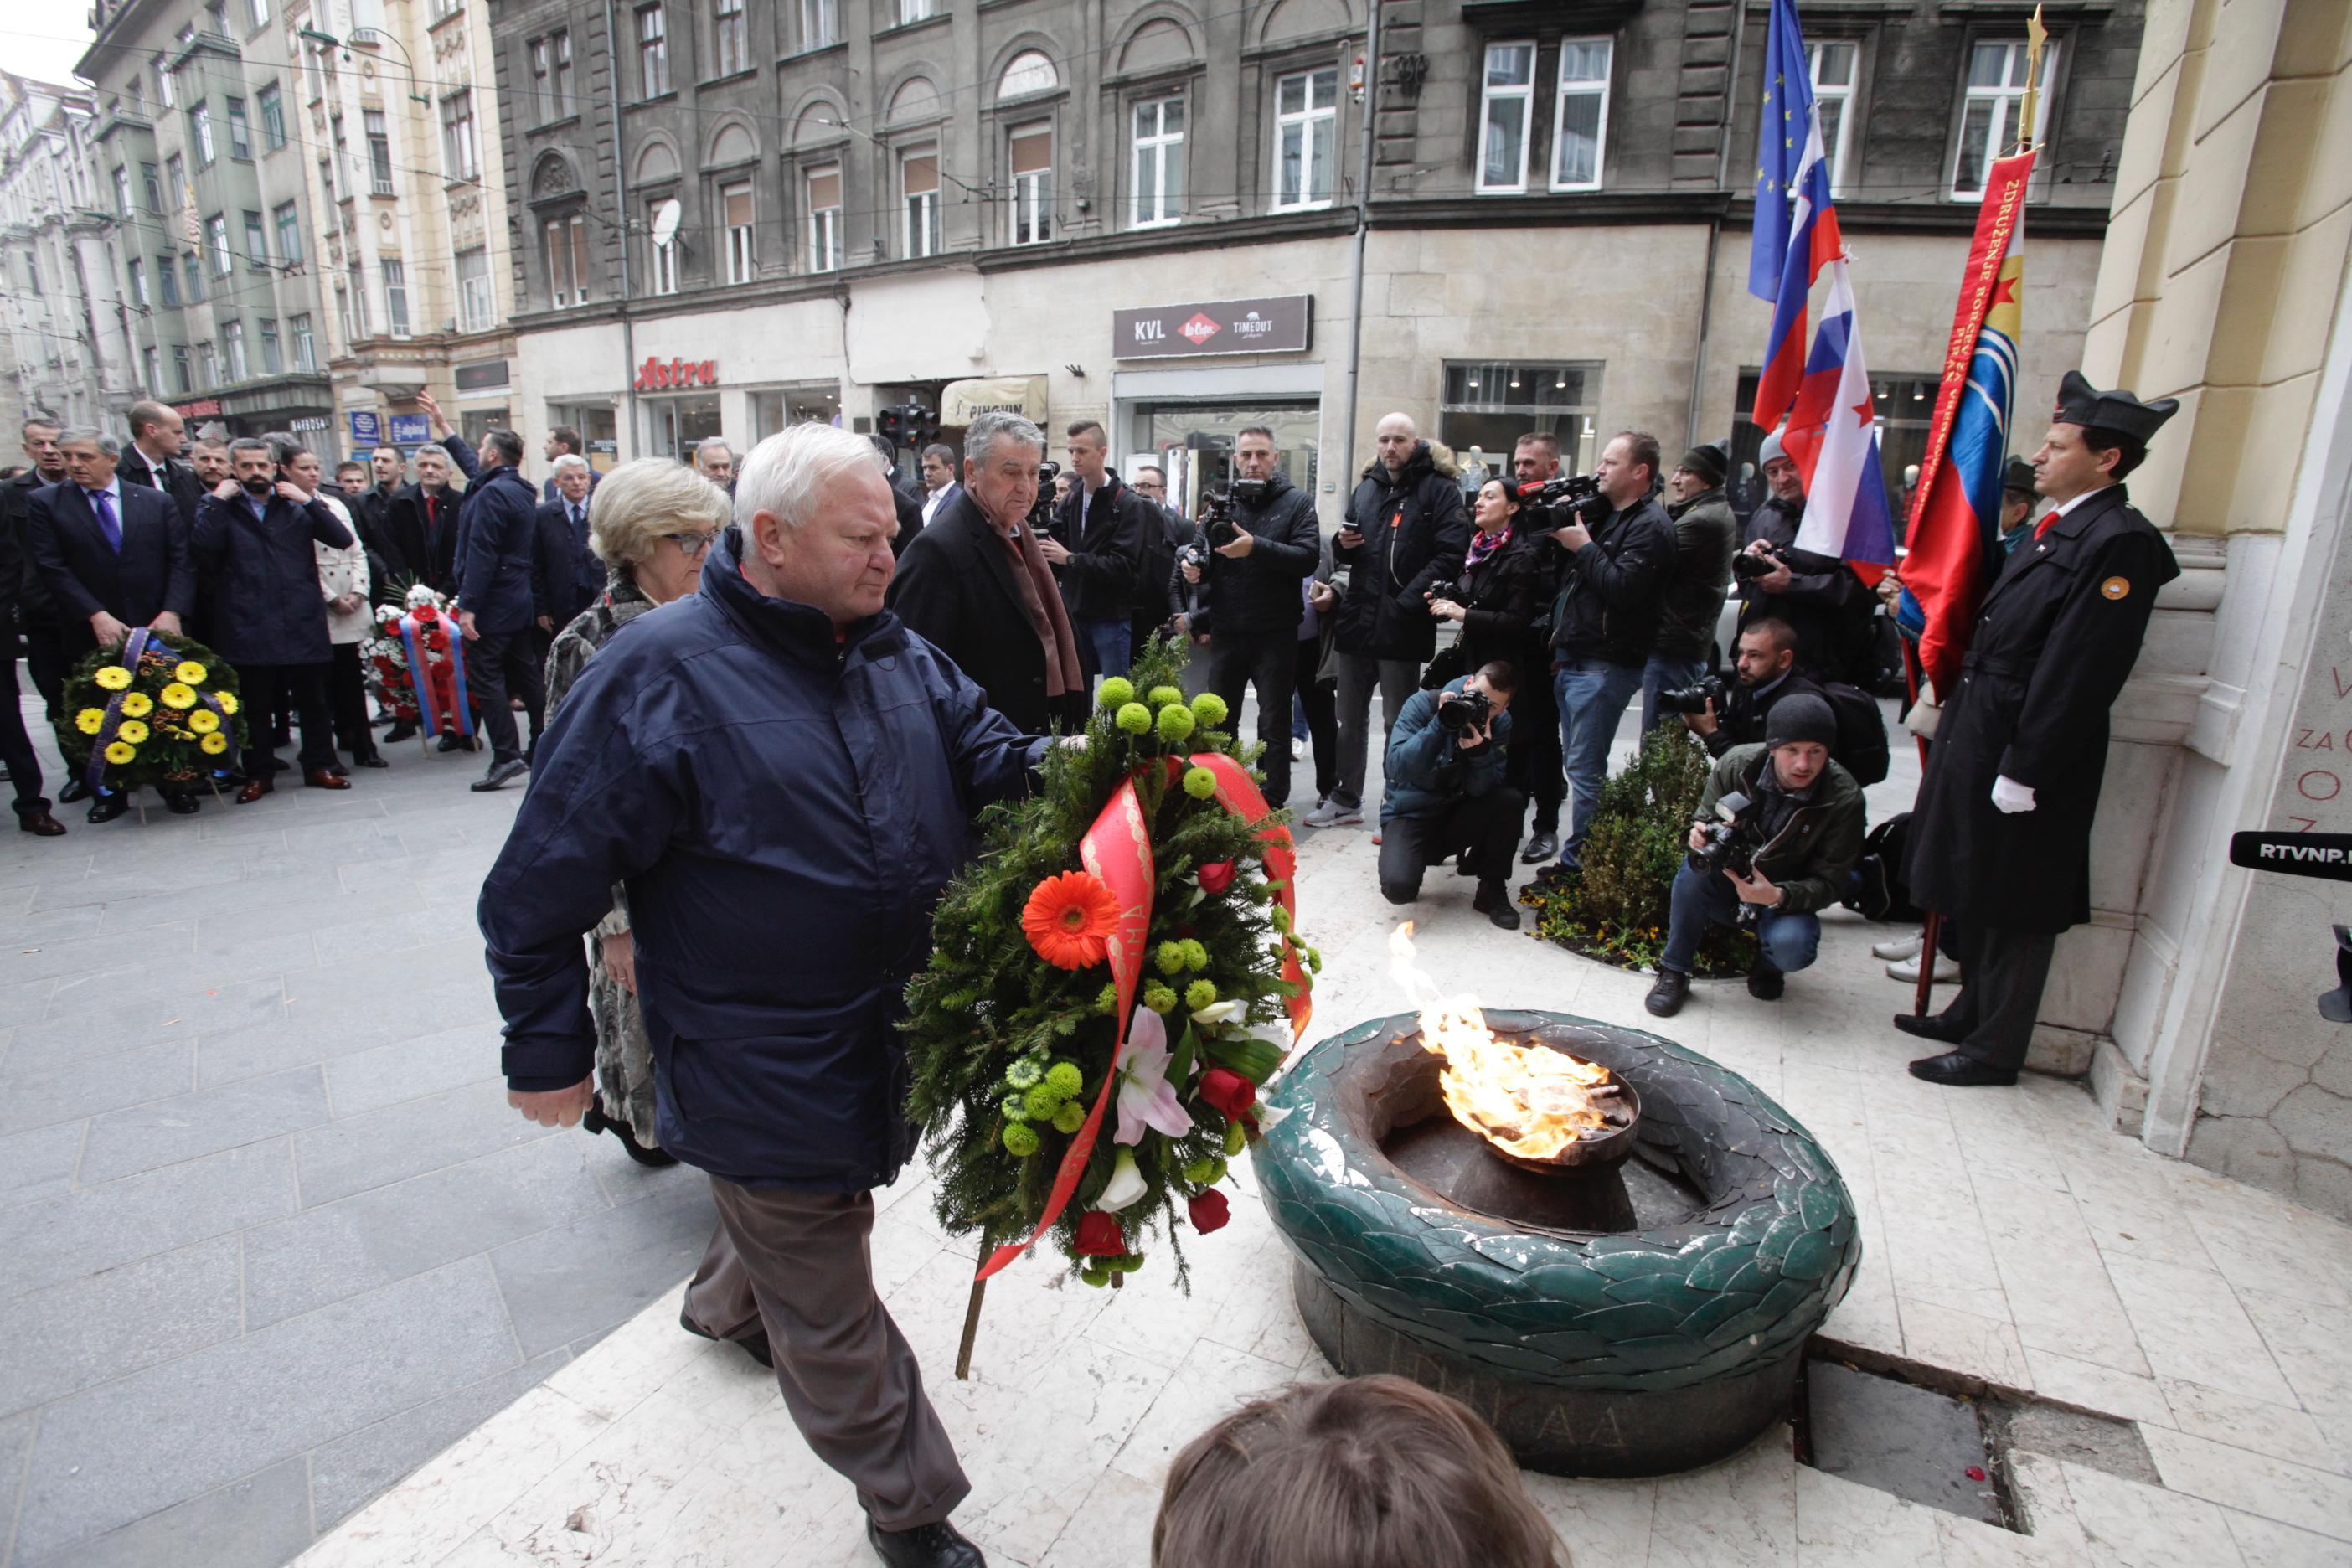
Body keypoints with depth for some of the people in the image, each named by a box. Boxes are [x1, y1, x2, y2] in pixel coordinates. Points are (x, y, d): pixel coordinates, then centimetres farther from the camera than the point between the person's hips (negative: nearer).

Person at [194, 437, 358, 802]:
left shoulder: (296, 505, 11)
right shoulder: (218, 508, 7)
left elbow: (343, 539, -3)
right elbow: (205, 546, -12)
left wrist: (308, 500, -6)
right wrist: (219, 500, -7)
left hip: (303, 623, 1)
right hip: (248, 628, -1)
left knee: (313, 702, 7)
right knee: (254, 707, 6)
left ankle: (319, 767, 18)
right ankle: (258, 775, 16)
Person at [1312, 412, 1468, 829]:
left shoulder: (1439, 489, -4)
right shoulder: (1366, 487, 15)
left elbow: (1450, 554, -14)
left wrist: (1407, 602, -21)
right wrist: (1343, 545, 0)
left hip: (1402, 627, -6)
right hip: (1357, 621, 6)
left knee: (1399, 723, 2)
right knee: (1350, 718, 14)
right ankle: (1346, 799, 26)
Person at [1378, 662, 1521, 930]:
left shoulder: (1499, 724, -6)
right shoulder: (1423, 704, -15)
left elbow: (1480, 791, -15)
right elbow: (1397, 769, -26)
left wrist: (1481, 751, -33)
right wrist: (1439, 725, -33)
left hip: (1456, 816, 4)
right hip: (1410, 814, -4)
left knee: (1510, 800, -25)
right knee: (1398, 888, -30)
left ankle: (1492, 890, -4)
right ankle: (1405, 862, 11)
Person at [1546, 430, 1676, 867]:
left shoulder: (1650, 526, -10)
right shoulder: (1601, 512, 18)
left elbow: (1624, 588, -22)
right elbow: (1566, 573, 16)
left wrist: (1583, 546, -13)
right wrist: (1559, 530, 0)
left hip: (1605, 665, -9)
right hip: (1572, 658, 9)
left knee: (1585, 770, -7)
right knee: (1579, 764, 14)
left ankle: (1579, 861, 2)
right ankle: (1577, 860, 23)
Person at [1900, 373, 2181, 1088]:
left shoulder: (2119, 543, -16)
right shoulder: (2055, 528, 12)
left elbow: (2078, 673, -21)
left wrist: (2023, 772, -21)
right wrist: (1950, 703, 13)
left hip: (2025, 750, -9)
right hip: (1980, 735, 9)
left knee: (2016, 909, 4)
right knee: (1975, 894, 20)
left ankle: (1995, 1049, 18)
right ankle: (1973, 1012, 37)